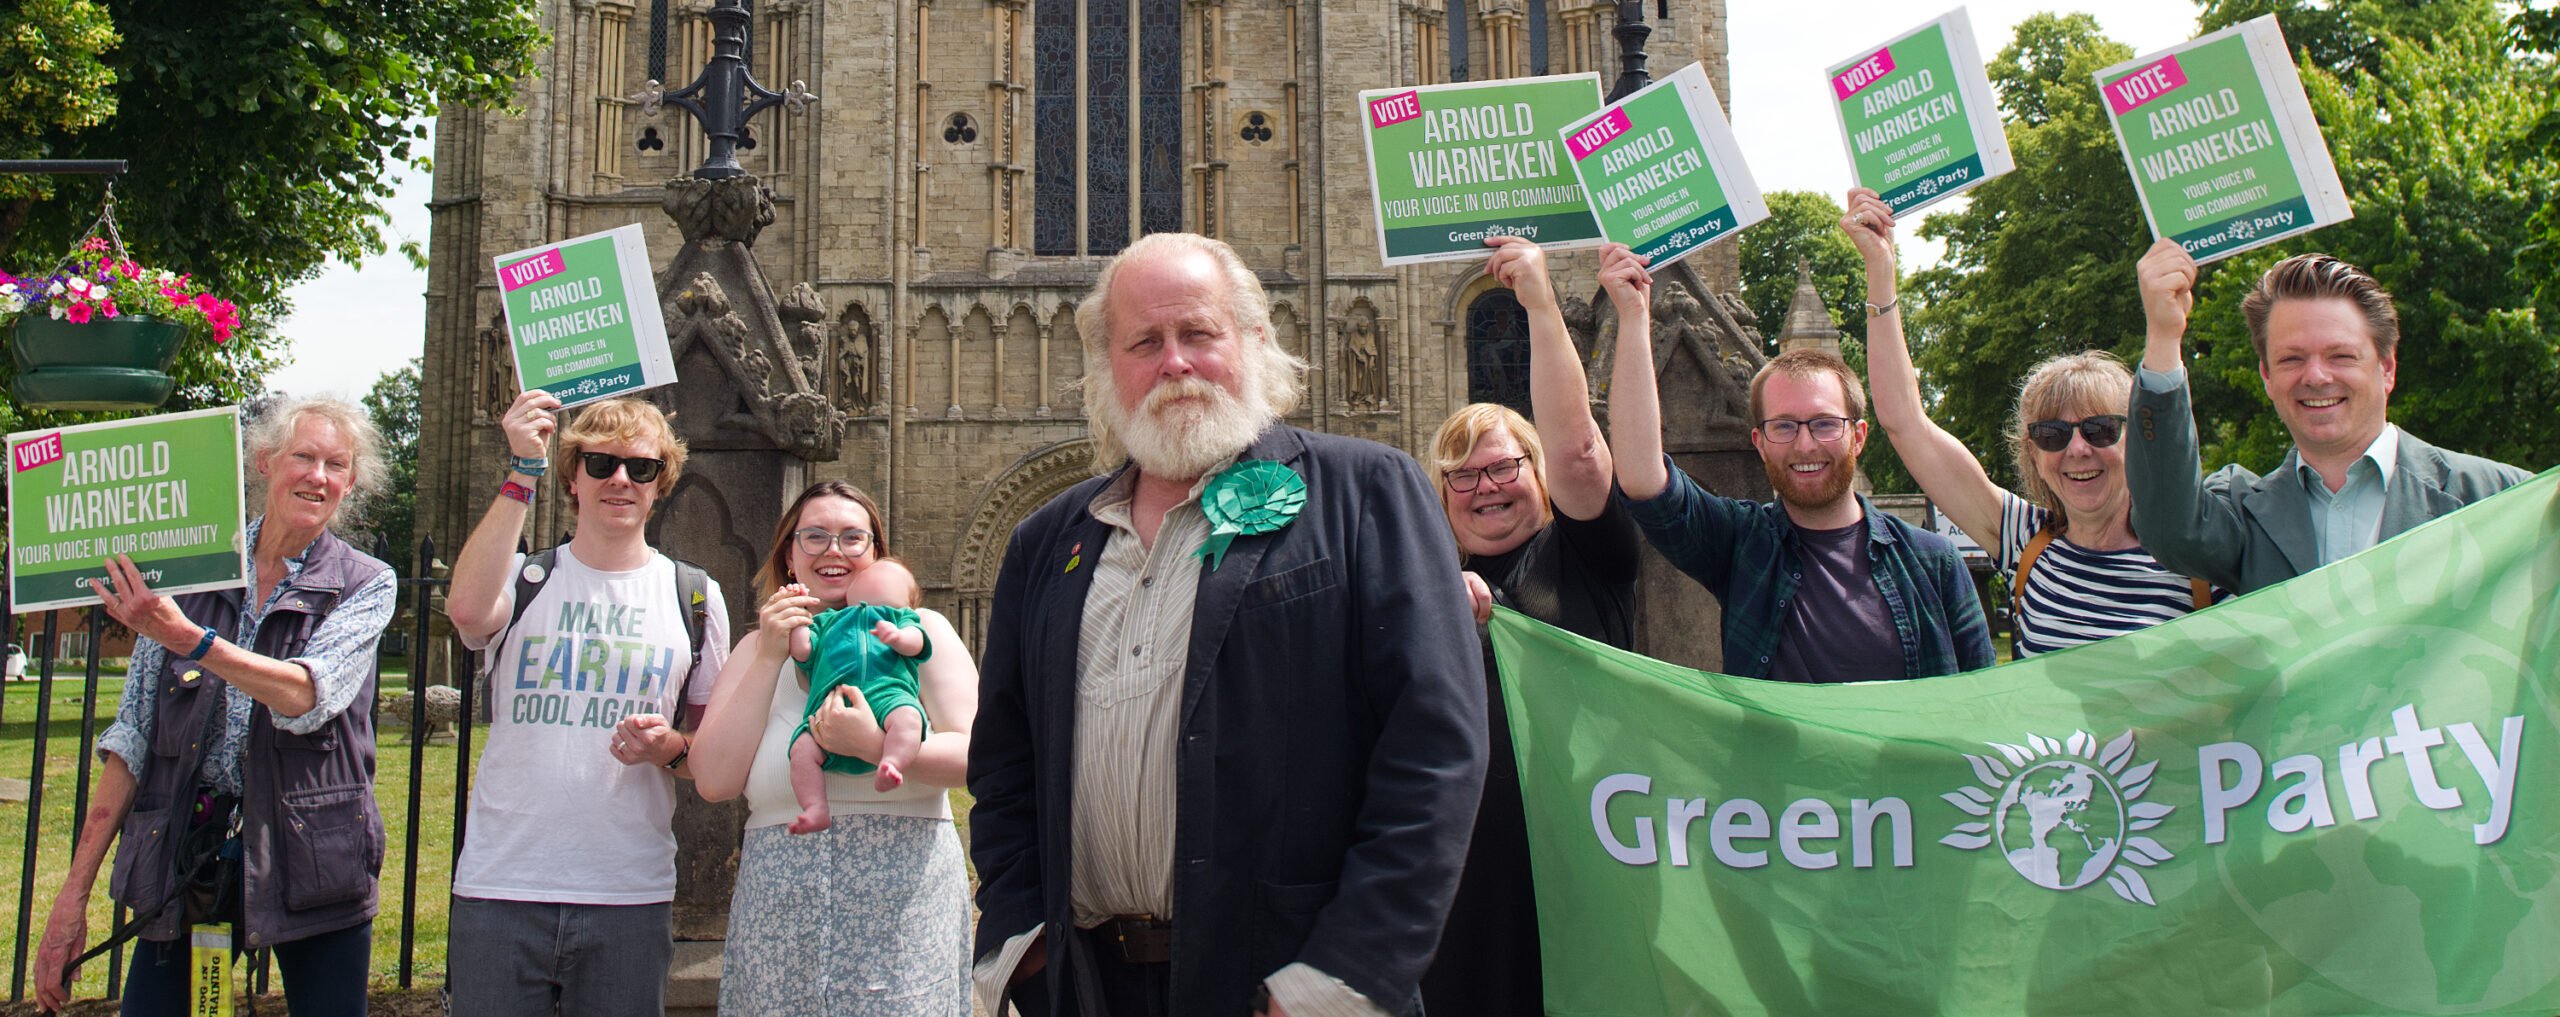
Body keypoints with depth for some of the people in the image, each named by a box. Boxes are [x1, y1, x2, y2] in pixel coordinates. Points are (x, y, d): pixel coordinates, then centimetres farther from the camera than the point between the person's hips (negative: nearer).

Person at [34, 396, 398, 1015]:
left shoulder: (368, 584, 0)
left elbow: (305, 697, -17)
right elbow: (132, 736, 5)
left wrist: (185, 638, -27)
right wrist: (74, 892, 1)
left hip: (307, 863, -2)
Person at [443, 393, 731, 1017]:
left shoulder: (695, 597, 8)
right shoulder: (521, 580, 5)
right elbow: (467, 610, -20)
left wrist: (671, 749, -10)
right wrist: (522, 474, -18)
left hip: (631, 896, 1)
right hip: (499, 888, -1)